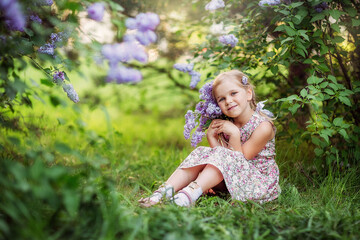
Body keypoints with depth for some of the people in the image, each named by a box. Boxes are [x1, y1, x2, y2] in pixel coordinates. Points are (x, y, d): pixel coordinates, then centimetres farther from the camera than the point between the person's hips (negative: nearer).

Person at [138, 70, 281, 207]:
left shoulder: (263, 126, -16)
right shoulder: (226, 124, 3)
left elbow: (240, 159, -17)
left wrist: (234, 133, -26)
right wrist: (211, 136, -17)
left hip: (262, 181, -6)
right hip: (231, 181, 6)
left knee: (225, 156, -29)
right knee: (201, 153, -12)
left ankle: (191, 192, -46)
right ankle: (164, 191, -27)